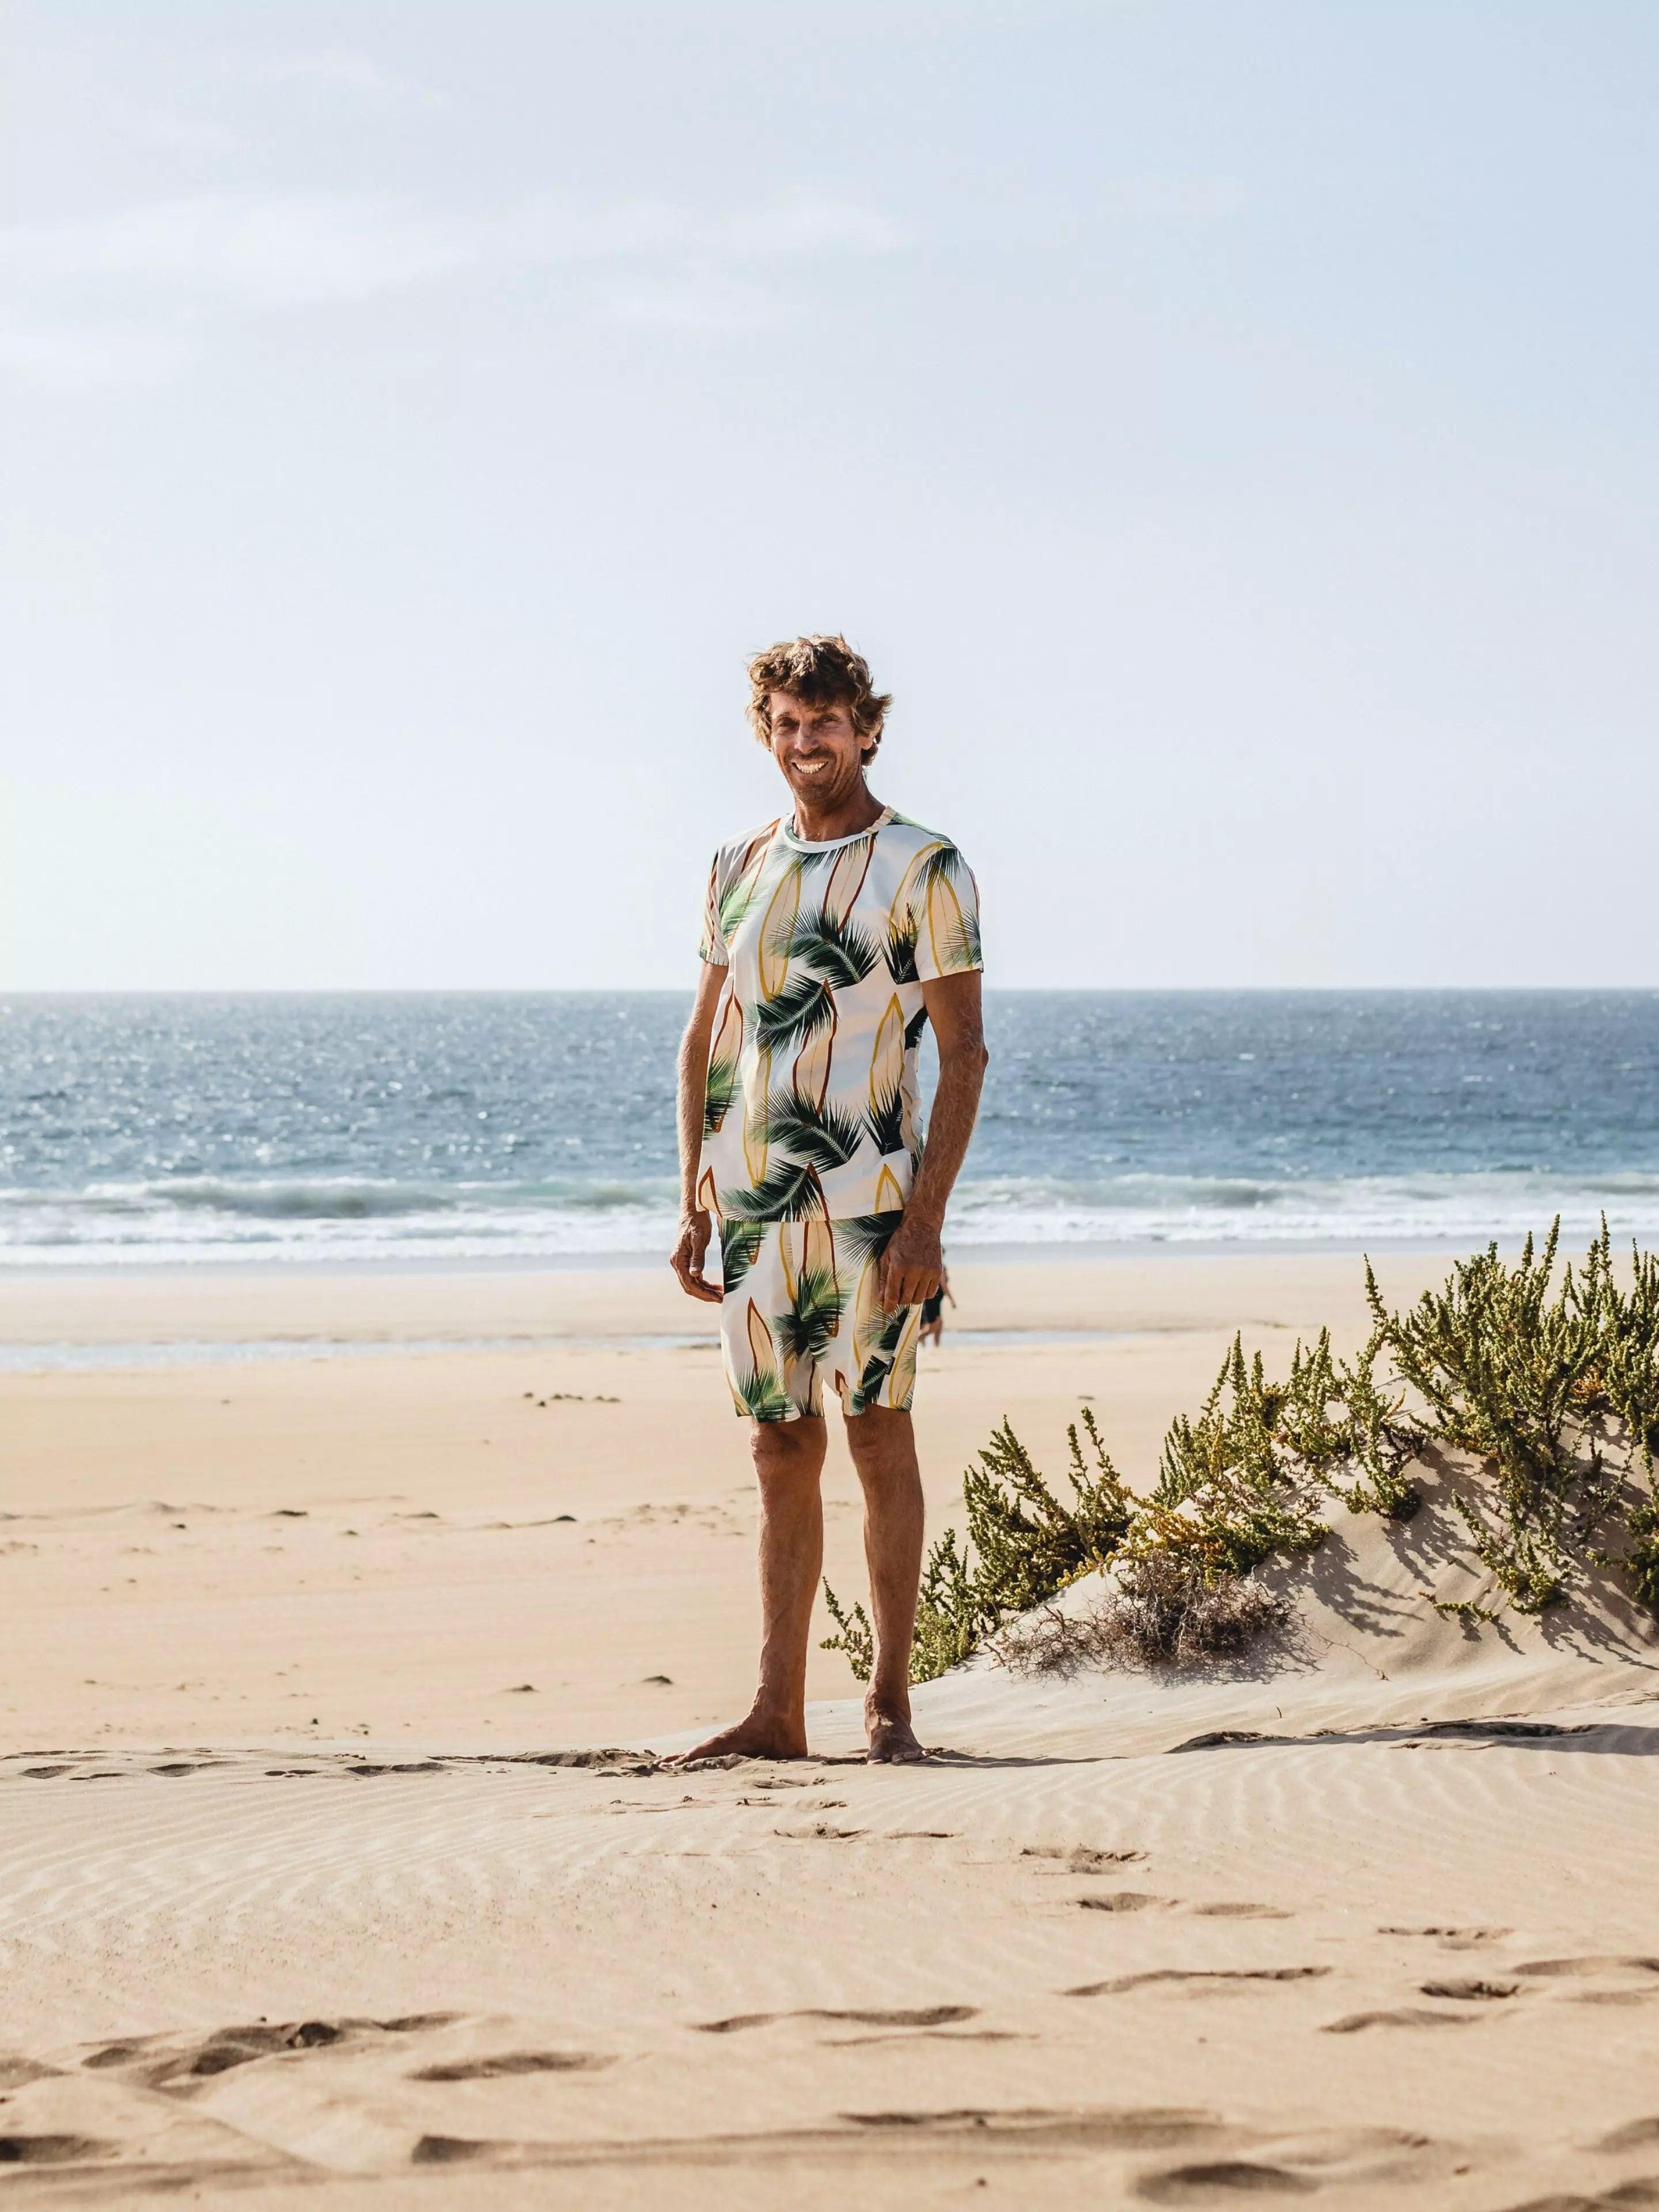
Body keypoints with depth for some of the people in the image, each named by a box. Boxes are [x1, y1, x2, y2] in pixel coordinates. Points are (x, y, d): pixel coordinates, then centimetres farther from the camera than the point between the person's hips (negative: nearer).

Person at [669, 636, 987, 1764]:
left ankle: (890, 1700, 8)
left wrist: (927, 1217, -14)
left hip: (866, 1200, -5)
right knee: (781, 1446, 6)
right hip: (753, 1203, 5)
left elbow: (965, 1051, -7)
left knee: (877, 1430, 0)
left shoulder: (925, 869, -3)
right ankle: (777, 1710, 8)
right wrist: (693, 1205, 11)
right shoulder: (739, 867, 13)